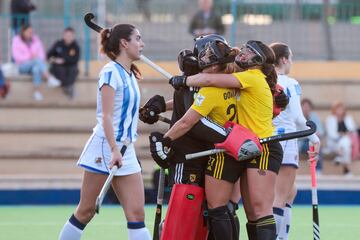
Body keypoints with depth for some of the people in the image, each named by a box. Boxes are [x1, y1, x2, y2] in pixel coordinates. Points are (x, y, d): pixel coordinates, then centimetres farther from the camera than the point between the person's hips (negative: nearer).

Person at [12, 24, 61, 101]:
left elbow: (41, 54, 5)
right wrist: (30, 57, -21)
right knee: (37, 60, -36)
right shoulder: (16, 40, 0)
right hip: (23, 66, -4)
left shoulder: (36, 39, 9)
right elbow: (16, 55, -10)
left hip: (36, 64, 4)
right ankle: (50, 78, -48)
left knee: (36, 69, -37)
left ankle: (37, 92, -48)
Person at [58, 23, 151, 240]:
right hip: (104, 147, -8)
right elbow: (106, 116, -18)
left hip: (126, 150, 8)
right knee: (86, 211, -2)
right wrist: (114, 150, -25)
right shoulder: (111, 72, -11)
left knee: (136, 213, -2)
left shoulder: (130, 75, 14)